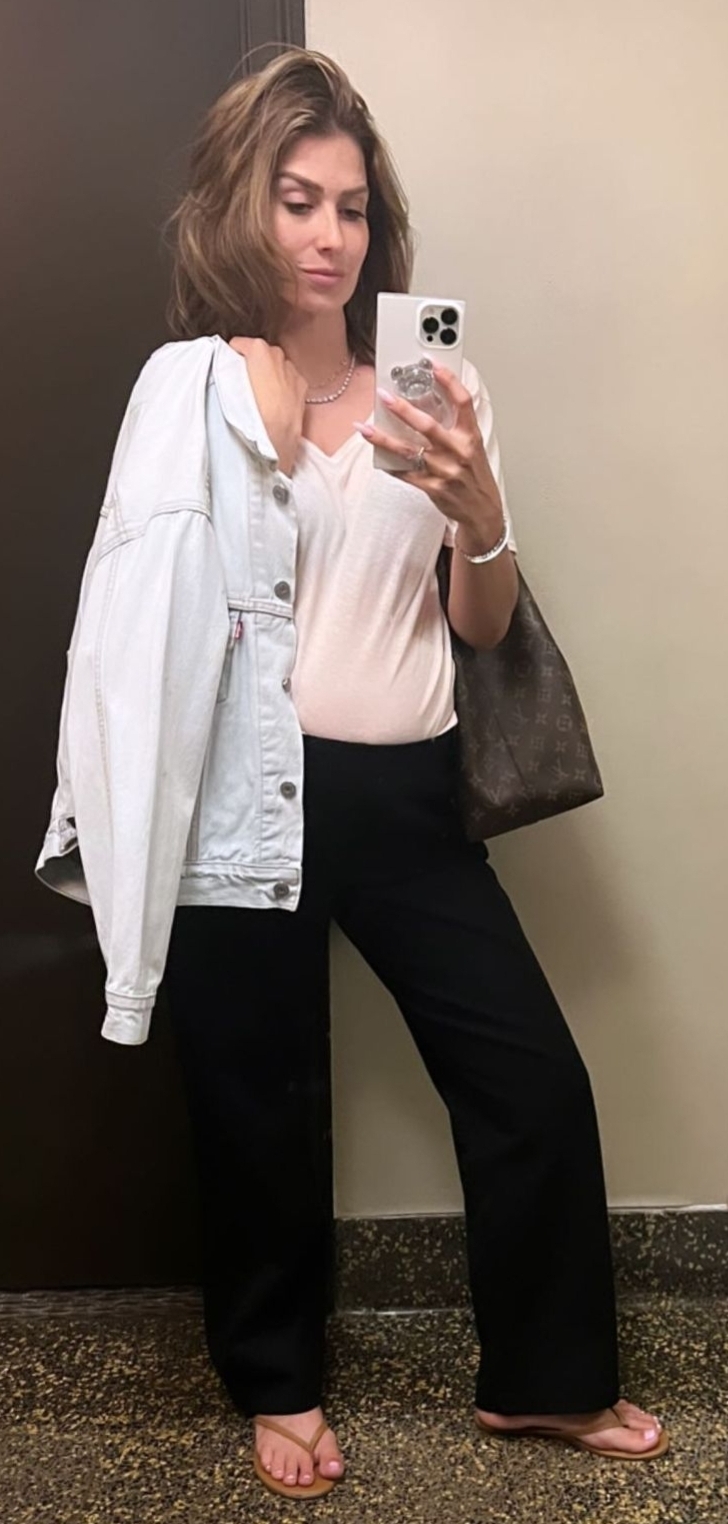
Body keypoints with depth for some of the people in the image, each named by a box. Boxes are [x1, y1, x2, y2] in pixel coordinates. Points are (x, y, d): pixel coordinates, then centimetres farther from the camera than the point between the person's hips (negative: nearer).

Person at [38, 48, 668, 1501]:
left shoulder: (439, 390, 8)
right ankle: (278, 1381, 37)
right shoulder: (197, 386, 2)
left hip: (404, 790, 3)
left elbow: (486, 624, 5)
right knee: (261, 1100, 11)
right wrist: (261, 424, -14)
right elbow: (170, 601, -10)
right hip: (253, 792, -2)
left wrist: (478, 503, -13)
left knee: (536, 1078, 2)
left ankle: (541, 1377, 28)